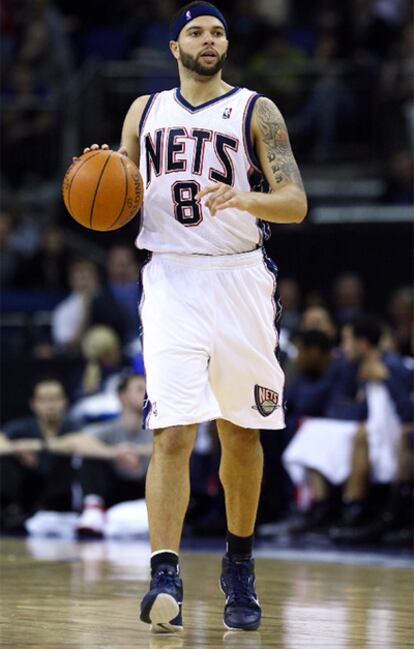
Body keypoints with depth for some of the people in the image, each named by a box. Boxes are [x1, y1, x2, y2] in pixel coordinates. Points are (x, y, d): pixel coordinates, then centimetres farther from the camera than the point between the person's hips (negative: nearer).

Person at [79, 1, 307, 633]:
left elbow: (296, 203, -6)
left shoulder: (256, 111, 2)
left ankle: (239, 565, 28)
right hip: (171, 279, 0)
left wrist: (243, 199, -25)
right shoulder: (145, 111, 11)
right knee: (172, 432, -13)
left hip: (241, 279, 0)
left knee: (242, 433, 10)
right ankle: (165, 576, -18)